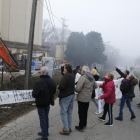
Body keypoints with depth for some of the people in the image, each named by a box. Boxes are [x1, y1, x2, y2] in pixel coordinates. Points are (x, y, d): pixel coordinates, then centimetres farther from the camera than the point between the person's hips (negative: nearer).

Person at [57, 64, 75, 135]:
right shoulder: (72, 75, 6)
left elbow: (62, 86, -29)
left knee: (63, 113, -1)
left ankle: (66, 130, 3)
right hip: (71, 95, 9)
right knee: (69, 112, 16)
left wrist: (58, 87, -7)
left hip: (65, 96, -9)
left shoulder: (66, 76, -21)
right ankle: (69, 128, 25)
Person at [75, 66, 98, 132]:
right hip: (88, 98, 8)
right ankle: (84, 124, 33)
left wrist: (75, 90, -4)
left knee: (81, 112, 3)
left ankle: (81, 127, 11)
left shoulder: (82, 78, -22)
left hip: (82, 98, -8)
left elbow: (78, 88, -25)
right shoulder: (92, 78, 6)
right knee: (85, 112, 20)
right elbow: (95, 86, 18)